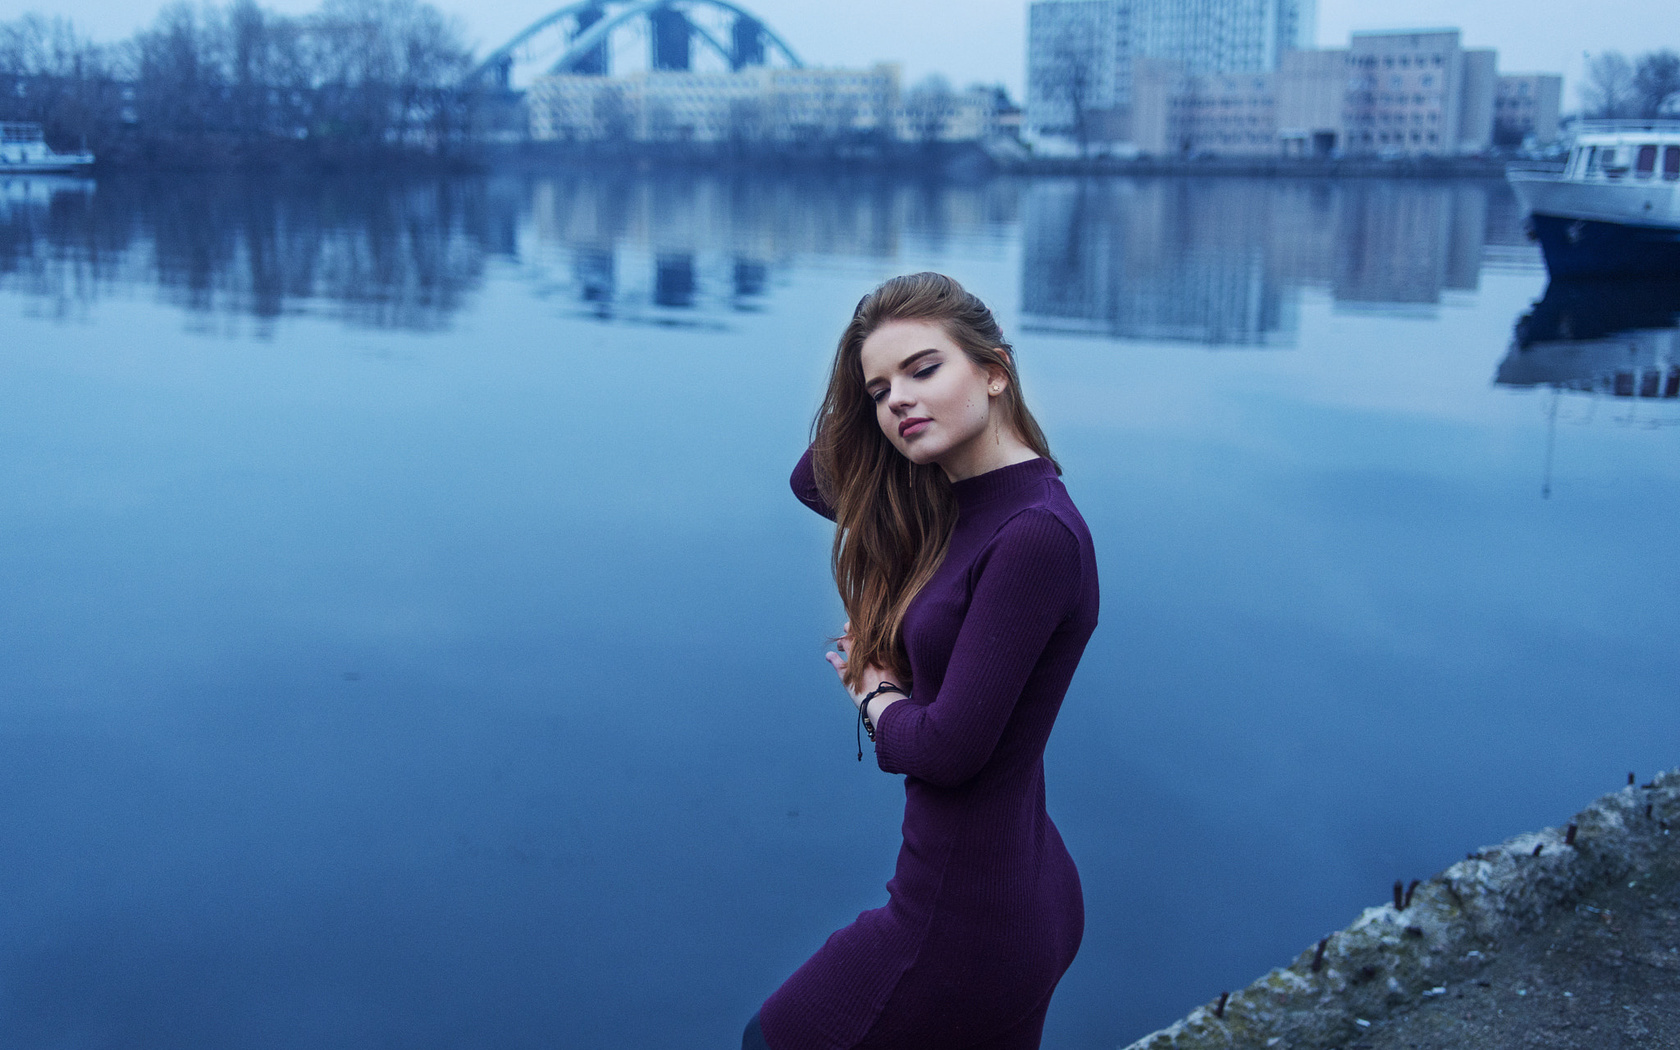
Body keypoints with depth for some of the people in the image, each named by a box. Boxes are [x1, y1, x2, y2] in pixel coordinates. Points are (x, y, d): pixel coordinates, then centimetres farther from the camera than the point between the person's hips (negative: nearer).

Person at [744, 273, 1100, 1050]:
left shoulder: (1036, 535, -23)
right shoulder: (956, 505, 3)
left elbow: (949, 747, -24)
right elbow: (815, 479, 17)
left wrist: (875, 697, -4)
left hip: (965, 921, -9)